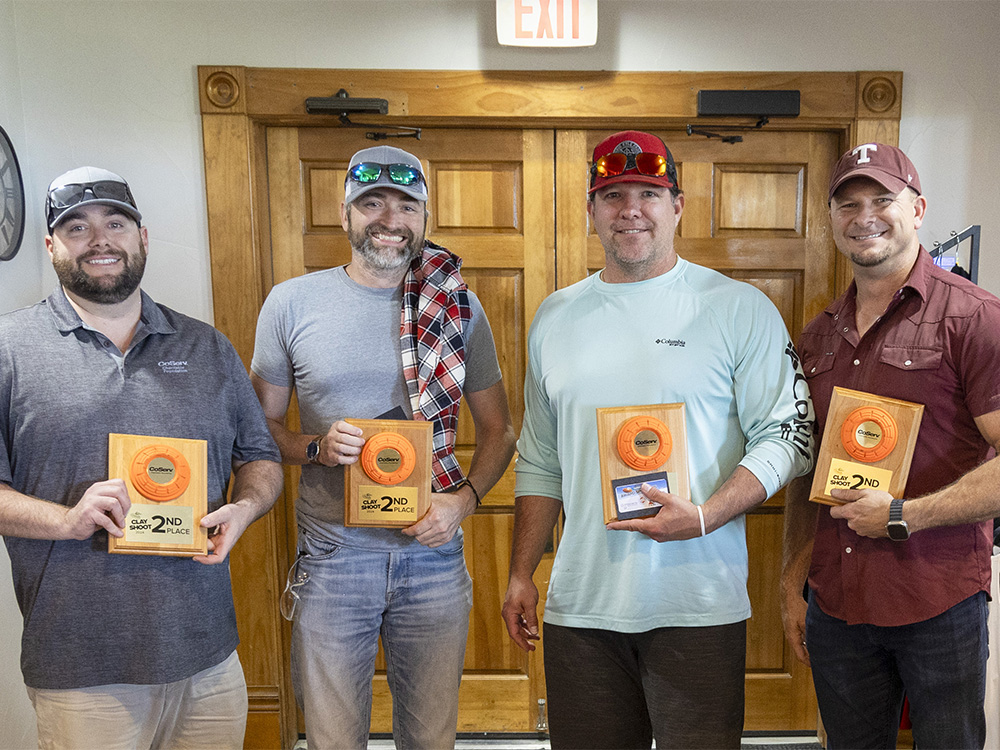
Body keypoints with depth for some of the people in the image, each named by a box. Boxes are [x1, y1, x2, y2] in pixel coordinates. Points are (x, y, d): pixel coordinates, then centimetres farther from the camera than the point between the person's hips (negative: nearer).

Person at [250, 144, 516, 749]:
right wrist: (314, 448, -15)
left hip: (435, 553, 1)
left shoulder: (458, 304, 0)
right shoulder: (291, 303, -2)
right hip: (333, 557, -1)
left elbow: (498, 432, 5)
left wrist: (464, 499, -12)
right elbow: (263, 425, 5)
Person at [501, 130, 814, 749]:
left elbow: (788, 434, -4)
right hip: (579, 606, 4)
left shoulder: (741, 309, -2)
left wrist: (704, 517, -19)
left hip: (700, 606, -3)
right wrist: (521, 574, 9)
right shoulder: (555, 319, 9)